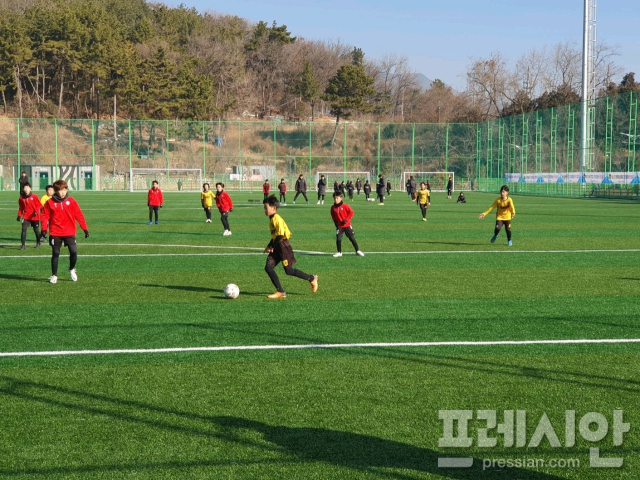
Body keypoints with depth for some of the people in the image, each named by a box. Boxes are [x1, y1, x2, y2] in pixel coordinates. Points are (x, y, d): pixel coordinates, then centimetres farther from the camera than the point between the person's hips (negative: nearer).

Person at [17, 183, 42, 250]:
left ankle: (38, 243, 33)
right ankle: (23, 245, -11)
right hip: (26, 217, 1)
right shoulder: (21, 198, 1)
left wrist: (36, 211, -21)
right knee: (24, 230, -13)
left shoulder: (34, 197, -8)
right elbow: (21, 208, 10)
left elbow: (39, 205, -6)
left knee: (36, 230, 11)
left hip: (34, 217, -1)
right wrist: (19, 215, 3)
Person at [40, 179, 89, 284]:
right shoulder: (50, 202, -2)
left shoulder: (71, 201, 1)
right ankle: (54, 275, 17)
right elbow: (45, 216, 1)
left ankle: (72, 269, 19)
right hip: (55, 233, 0)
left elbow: (79, 215, 3)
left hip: (69, 233, 0)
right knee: (55, 254, 5)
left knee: (74, 252, -9)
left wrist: (85, 228, 2)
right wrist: (44, 229, -10)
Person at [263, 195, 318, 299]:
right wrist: (269, 246, 12)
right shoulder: (271, 219, 12)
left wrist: (272, 247, -15)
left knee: (289, 271, -3)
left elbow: (280, 235, -22)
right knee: (268, 268, -2)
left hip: (283, 245, -9)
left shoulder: (277, 219, -17)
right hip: (276, 247, 9)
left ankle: (312, 279, 16)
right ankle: (280, 292, 1)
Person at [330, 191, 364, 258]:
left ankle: (358, 251, 12)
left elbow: (351, 212, -8)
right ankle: (339, 252, 10)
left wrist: (346, 219, -13)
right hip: (339, 226, 3)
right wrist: (335, 221, 0)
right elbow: (333, 216, 14)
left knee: (352, 238, 3)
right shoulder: (333, 207, -1)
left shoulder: (344, 206, -12)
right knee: (338, 239, -6)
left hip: (347, 225, -3)